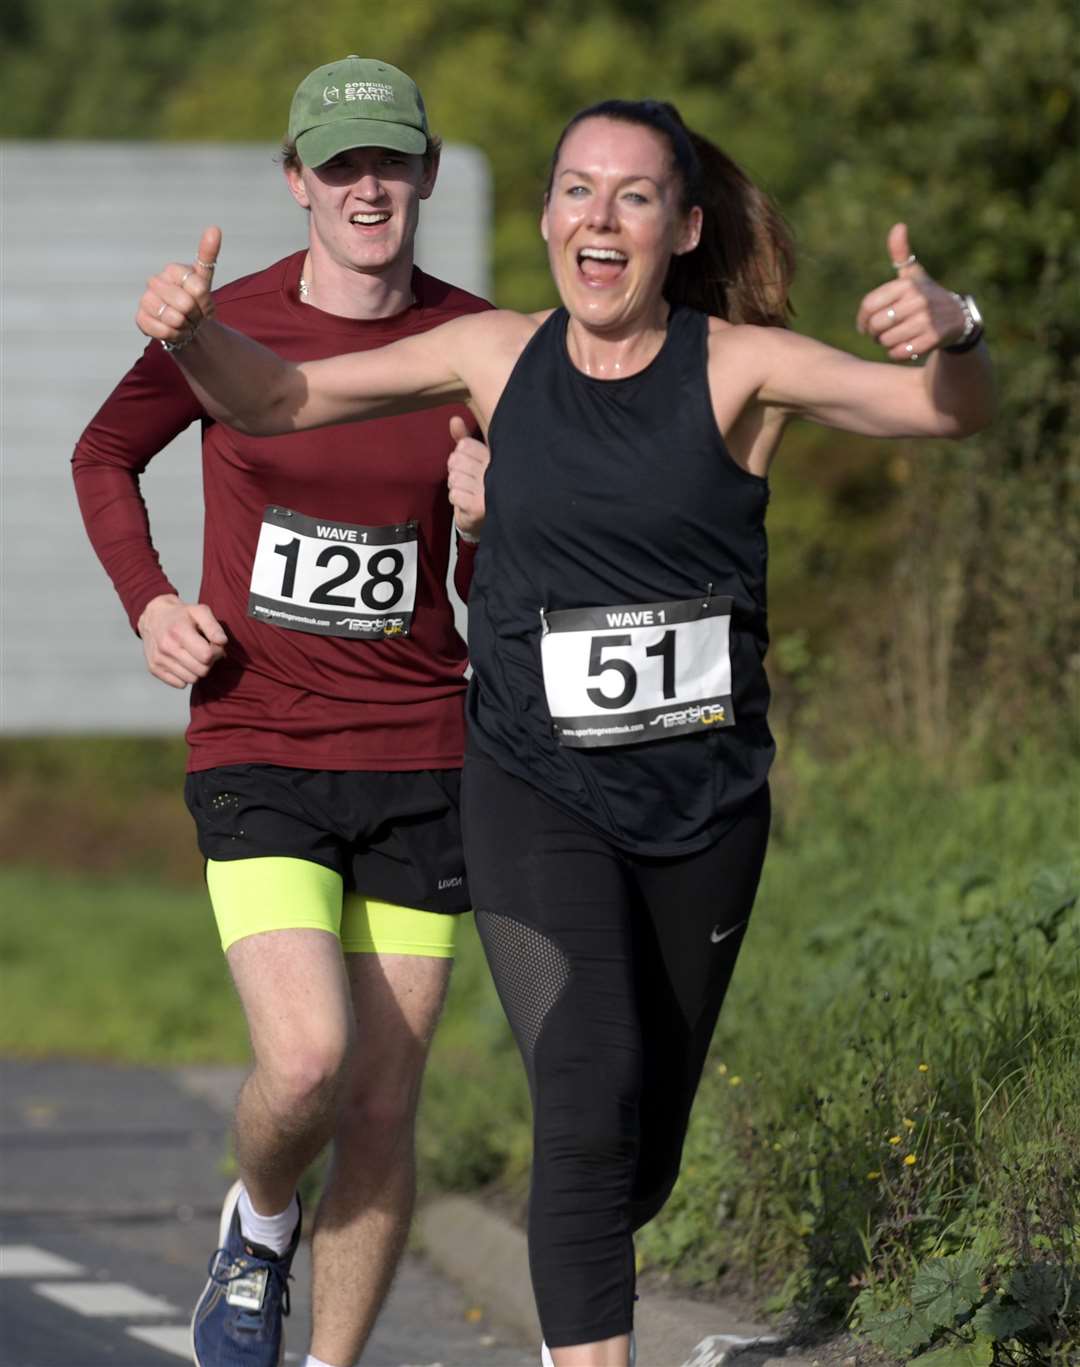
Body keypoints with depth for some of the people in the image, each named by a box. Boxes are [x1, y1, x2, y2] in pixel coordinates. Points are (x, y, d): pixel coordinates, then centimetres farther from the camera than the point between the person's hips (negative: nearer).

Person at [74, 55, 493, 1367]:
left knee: (384, 1111, 3)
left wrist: (485, 525, -13)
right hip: (256, 756, -2)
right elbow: (104, 455, 16)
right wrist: (147, 601, 1)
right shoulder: (224, 328, -4)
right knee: (306, 1060, -20)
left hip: (418, 763, 2)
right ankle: (258, 1218, 14)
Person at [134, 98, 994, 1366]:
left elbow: (948, 411, -20)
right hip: (536, 796, -1)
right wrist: (191, 330, -16)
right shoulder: (502, 357, -1)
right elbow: (273, 397, 6)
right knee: (590, 1103, -21)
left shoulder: (737, 369, -8)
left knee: (645, 1154, 13)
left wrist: (951, 334, -44)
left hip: (704, 800, 1)